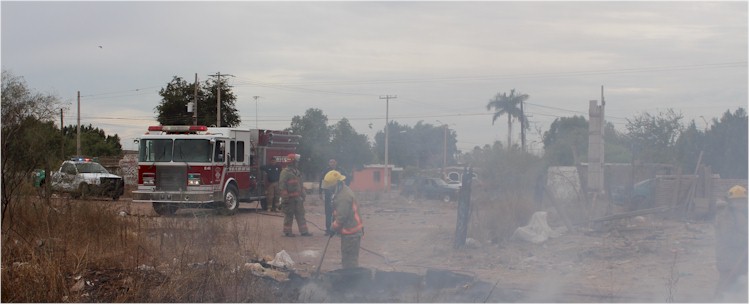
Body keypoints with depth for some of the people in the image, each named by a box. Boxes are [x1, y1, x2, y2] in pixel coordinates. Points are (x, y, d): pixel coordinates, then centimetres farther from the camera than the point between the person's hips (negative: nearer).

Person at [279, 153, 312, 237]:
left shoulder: (297, 172, 15)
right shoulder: (285, 172, -11)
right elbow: (282, 186, -16)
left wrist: (302, 195, 19)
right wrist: (285, 197, -19)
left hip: (297, 198, 8)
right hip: (289, 198, -8)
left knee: (301, 214, 8)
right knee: (289, 215, -1)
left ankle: (303, 231, 10)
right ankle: (287, 232, 7)